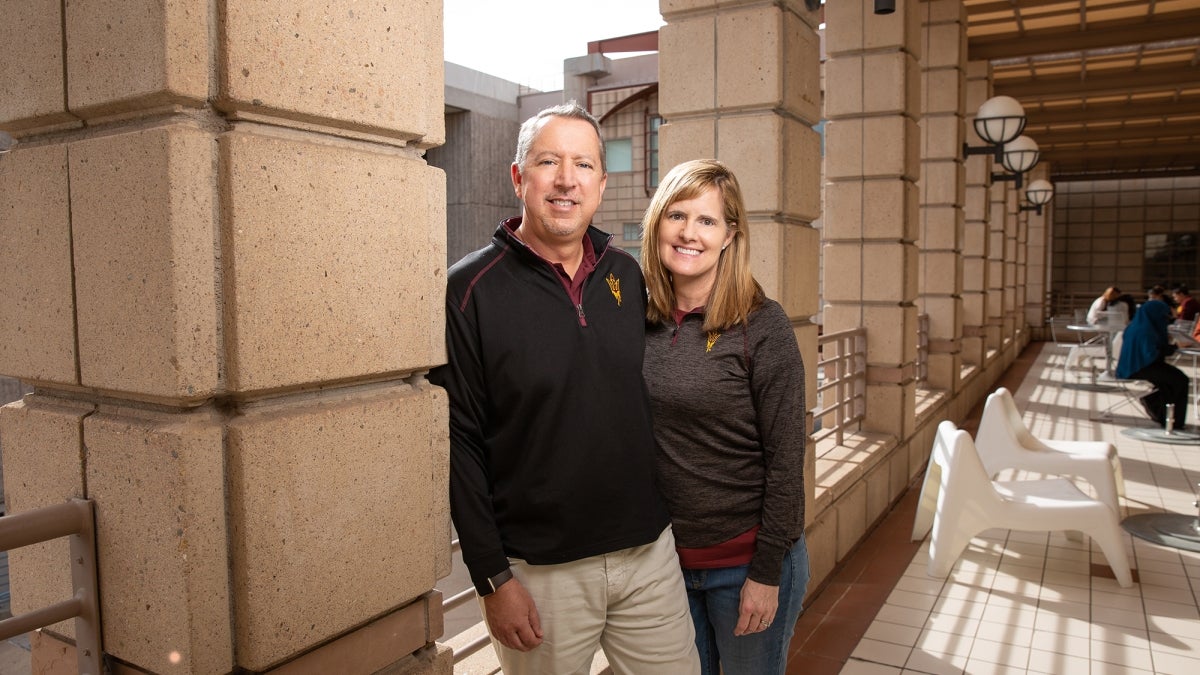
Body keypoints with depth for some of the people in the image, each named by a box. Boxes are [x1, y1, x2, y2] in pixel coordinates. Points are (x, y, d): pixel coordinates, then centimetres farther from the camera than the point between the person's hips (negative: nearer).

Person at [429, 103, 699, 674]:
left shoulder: (628, 275, 3)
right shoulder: (471, 289, -11)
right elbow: (460, 444, -11)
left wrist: (666, 515, 12)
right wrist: (492, 578, -11)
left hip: (649, 552, 4)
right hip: (542, 571, -4)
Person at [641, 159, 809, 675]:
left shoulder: (761, 326, -14)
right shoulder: (641, 322, -1)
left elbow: (786, 460, -13)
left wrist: (767, 573, -13)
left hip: (744, 560, -4)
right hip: (664, 555, 4)